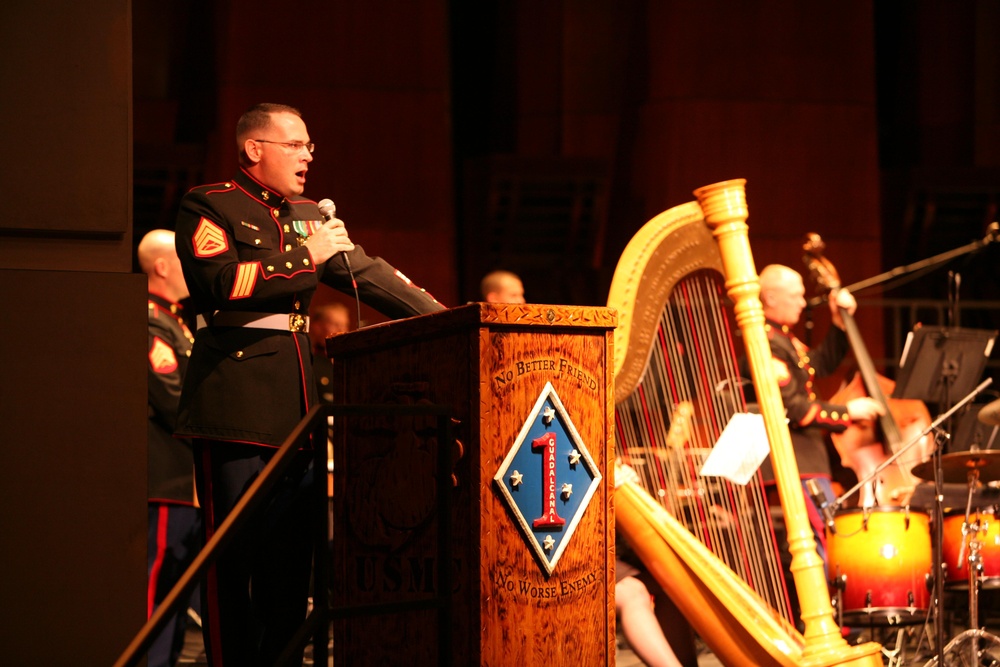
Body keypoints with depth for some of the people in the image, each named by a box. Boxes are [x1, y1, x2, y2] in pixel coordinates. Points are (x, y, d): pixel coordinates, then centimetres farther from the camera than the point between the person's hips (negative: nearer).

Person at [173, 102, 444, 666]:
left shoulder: (307, 216, 20)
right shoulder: (210, 207, -1)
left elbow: (369, 274, 20)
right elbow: (219, 283, -17)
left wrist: (444, 319, 11)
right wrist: (305, 259, -13)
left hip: (296, 402, 7)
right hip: (235, 402, -7)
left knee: (292, 553, 6)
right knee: (234, 551, -7)